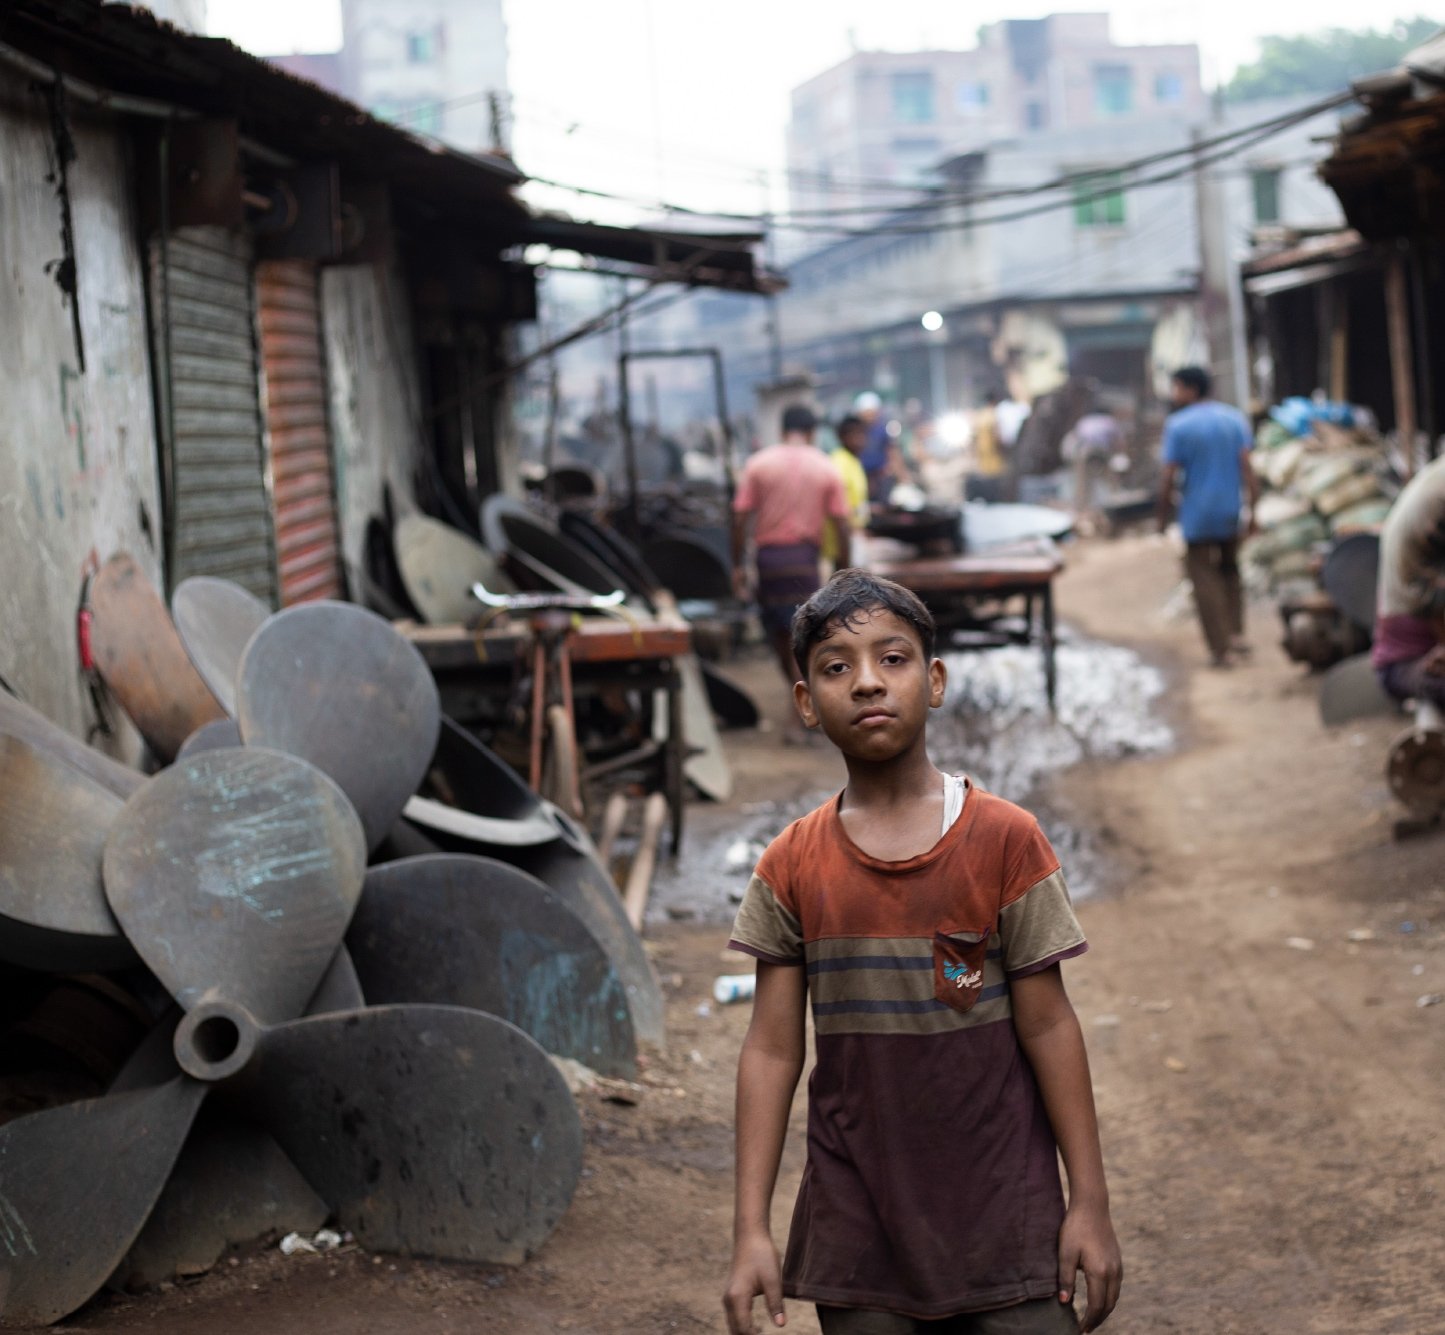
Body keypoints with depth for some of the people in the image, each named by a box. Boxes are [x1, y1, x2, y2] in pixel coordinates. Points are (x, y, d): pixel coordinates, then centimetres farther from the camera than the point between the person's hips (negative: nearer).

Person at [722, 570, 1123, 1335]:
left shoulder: (1004, 841, -5)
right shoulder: (792, 868, 0)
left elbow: (1048, 1028, -3)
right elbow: (771, 1050, 2)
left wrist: (1090, 1202, -3)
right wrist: (751, 1229, -2)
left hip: (1001, 1211, -2)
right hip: (856, 1228, 2)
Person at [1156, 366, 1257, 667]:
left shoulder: (1178, 425, -11)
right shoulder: (1235, 419, 2)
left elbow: (1169, 478, -11)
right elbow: (1246, 468, -3)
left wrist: (1163, 516, 0)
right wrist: (1252, 509, 0)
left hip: (1197, 515, -4)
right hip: (1230, 512, 4)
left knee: (1205, 579, 3)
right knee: (1230, 570, 22)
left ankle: (1220, 648, 0)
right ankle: (1236, 634, 13)